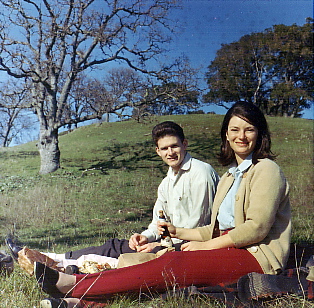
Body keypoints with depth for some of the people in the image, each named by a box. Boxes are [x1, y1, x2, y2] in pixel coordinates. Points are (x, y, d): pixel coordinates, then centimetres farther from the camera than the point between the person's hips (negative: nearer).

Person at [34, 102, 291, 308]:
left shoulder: (266, 170, -4)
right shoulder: (229, 176, 21)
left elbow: (256, 227, -14)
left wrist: (205, 245, -9)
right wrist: (178, 232, 9)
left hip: (256, 256, -7)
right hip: (228, 252, 7)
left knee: (172, 265, -26)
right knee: (171, 264, -20)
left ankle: (75, 285, -28)